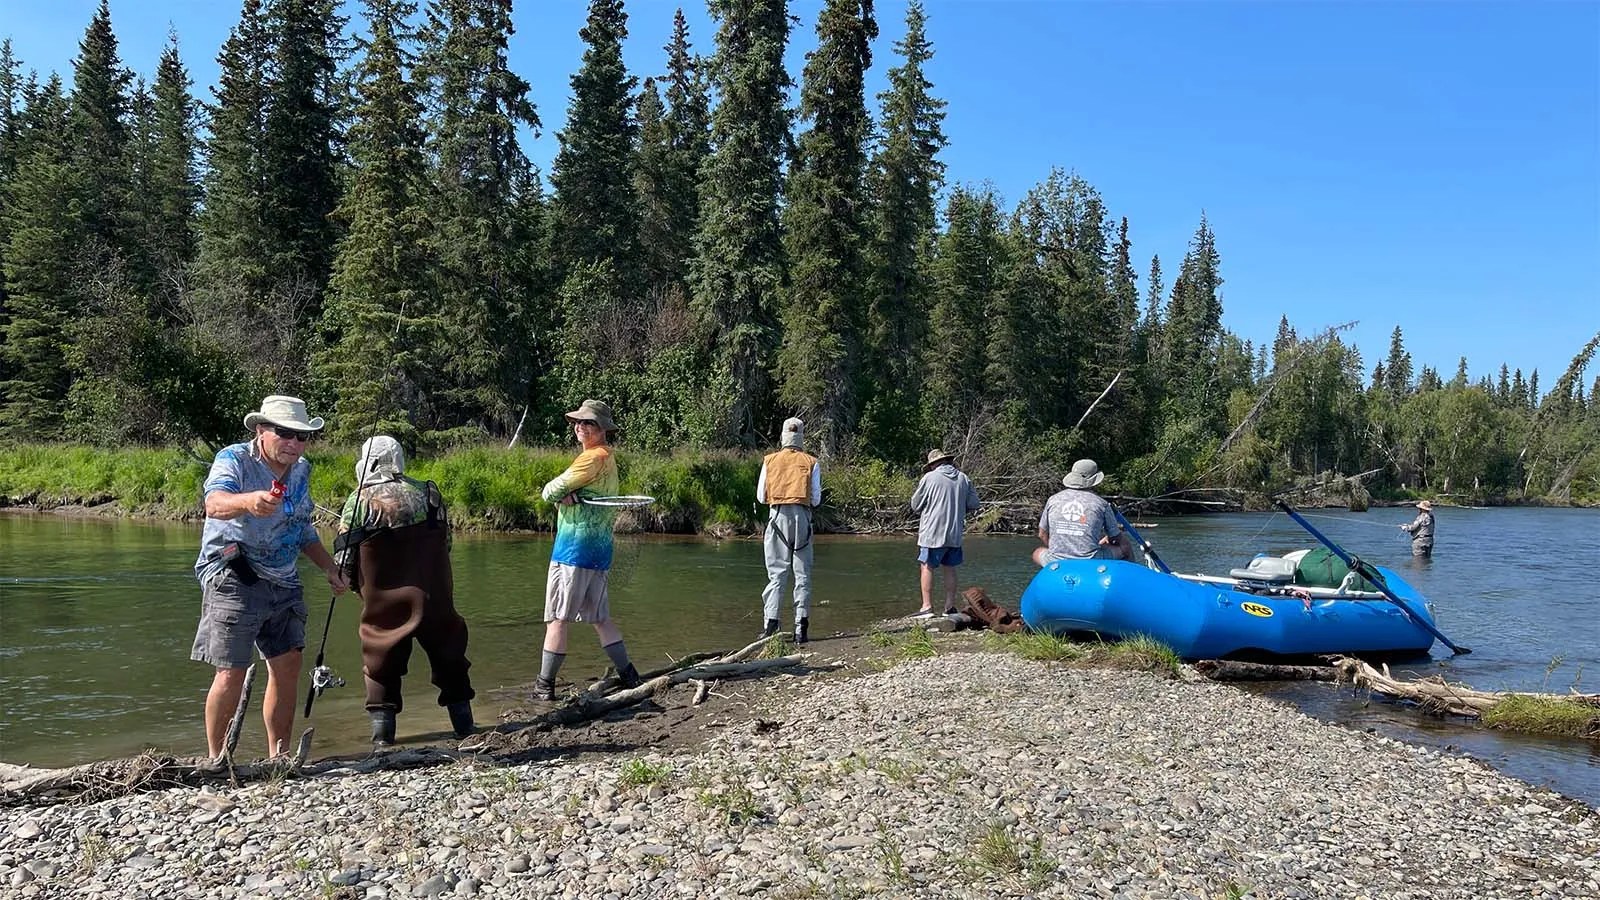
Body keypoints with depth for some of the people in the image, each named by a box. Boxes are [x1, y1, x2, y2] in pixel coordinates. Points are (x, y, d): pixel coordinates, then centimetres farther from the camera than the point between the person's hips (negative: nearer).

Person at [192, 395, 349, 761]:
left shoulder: (300, 471, 10)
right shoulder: (233, 460, -12)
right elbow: (215, 502, -35)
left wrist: (330, 568, 14)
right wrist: (249, 501, -56)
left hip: (283, 583, 7)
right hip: (232, 578, -7)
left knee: (287, 667, 6)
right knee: (231, 673, -8)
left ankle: (278, 758, 17)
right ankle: (215, 761, 8)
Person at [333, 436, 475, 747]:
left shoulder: (360, 499, -7)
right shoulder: (428, 493, 3)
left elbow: (344, 558, -5)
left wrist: (359, 585, 13)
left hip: (385, 605, -2)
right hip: (435, 599, 2)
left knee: (382, 663, 11)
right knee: (450, 657, 14)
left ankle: (382, 732, 12)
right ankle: (464, 725, 21)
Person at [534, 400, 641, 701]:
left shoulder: (594, 457, -12)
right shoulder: (608, 458, 19)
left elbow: (550, 492, -12)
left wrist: (561, 494, 7)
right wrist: (570, 496, -9)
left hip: (575, 547, -10)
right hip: (598, 549, 10)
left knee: (557, 618, -4)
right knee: (600, 617, 14)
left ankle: (544, 686, 1)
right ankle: (628, 676, 14)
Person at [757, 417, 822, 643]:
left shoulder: (770, 461, 5)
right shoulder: (811, 462, 4)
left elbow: (761, 496, 5)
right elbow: (816, 499, 3)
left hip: (778, 516, 0)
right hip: (801, 517, 0)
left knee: (776, 573, 3)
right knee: (802, 575, 4)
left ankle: (771, 622, -6)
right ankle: (801, 627, 2)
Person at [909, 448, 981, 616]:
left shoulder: (929, 478, -6)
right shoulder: (963, 478, 5)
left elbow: (915, 506, 0)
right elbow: (974, 504, 7)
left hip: (932, 532, -5)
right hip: (955, 533, 5)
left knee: (927, 567, 0)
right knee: (950, 568, 12)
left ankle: (927, 606, -5)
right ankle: (950, 606, 13)